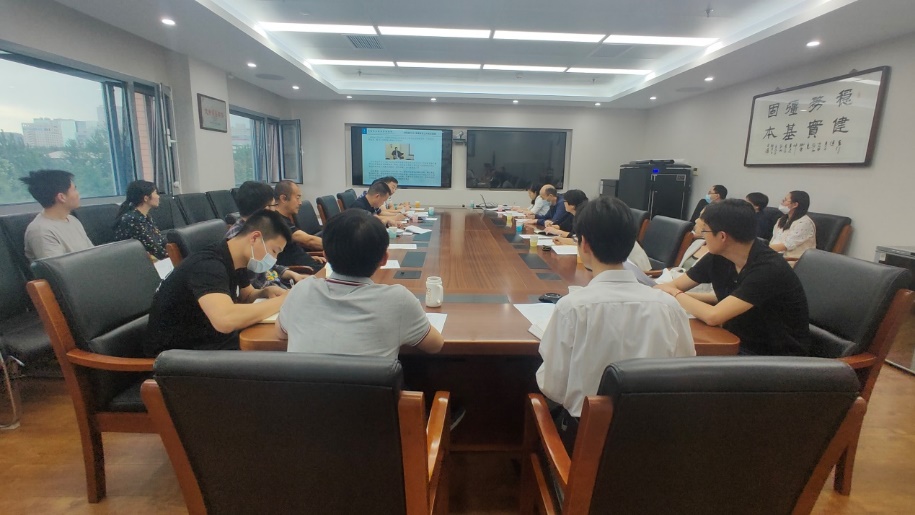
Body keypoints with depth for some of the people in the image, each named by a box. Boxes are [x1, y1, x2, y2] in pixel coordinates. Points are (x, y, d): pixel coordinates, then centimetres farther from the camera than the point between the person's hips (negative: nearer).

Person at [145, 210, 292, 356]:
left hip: (209, 340, 8)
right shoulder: (207, 265, -27)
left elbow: (246, 296, 17)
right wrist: (282, 300, -31)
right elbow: (225, 320, -43)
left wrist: (266, 292, -6)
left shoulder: (235, 262, 0)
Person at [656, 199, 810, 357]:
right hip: (739, 344, 6)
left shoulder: (769, 269, -26)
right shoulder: (717, 257, -6)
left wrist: (676, 294, -16)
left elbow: (713, 316, -31)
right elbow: (670, 287, 1)